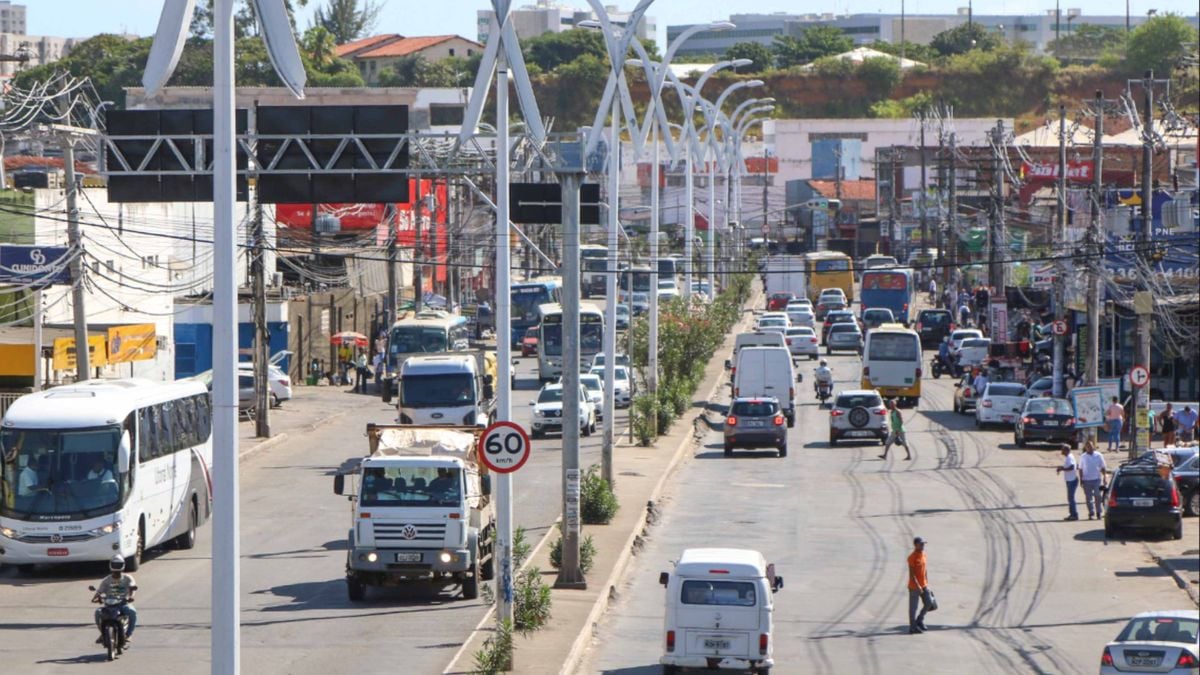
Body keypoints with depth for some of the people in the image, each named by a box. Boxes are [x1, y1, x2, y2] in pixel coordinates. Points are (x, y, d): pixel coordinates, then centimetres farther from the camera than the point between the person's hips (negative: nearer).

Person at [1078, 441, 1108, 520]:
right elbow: (1080, 469, 9)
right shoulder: (1083, 457, 6)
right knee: (1088, 498, 2)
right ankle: (1091, 513, 7)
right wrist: (1081, 480, 3)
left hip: (1097, 479, -1)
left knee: (1098, 496, -4)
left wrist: (1104, 478, -2)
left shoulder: (1098, 456, 3)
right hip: (1087, 480, 1)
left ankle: (1099, 512, 6)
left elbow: (1103, 468, 6)